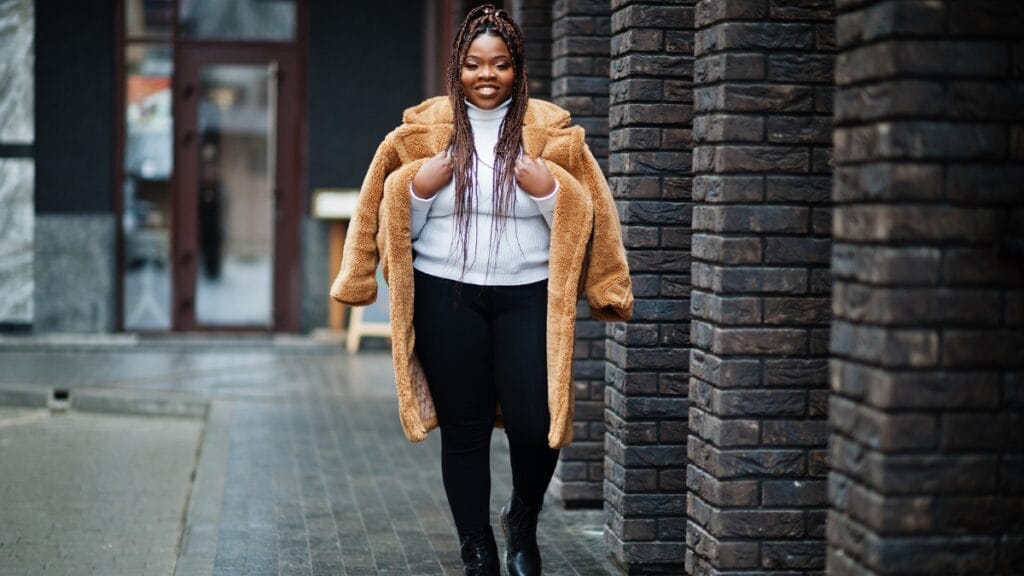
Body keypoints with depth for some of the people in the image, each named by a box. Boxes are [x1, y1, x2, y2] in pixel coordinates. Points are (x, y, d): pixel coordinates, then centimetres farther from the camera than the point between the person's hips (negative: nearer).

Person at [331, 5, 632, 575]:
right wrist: (423, 183, -10)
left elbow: (580, 221, 3)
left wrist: (548, 190, -15)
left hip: (527, 296, 0)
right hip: (447, 297, 1)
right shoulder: (426, 128, 6)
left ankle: (523, 524, 22)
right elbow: (400, 225, 8)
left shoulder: (550, 130, 4)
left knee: (535, 423, -8)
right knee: (464, 428, 5)